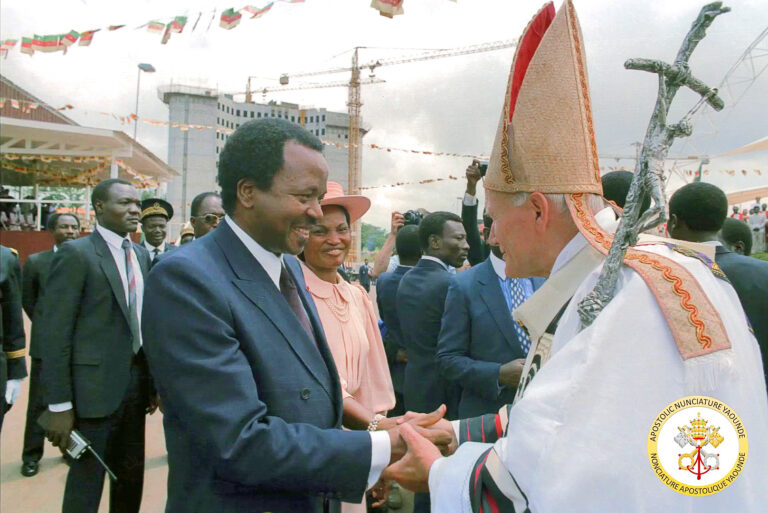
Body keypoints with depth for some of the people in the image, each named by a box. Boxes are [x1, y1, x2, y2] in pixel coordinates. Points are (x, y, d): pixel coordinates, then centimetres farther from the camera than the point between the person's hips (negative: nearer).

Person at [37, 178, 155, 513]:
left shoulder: (141, 254, 10)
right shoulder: (75, 254, -11)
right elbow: (54, 332, -13)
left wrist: (153, 382, 8)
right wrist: (59, 405, -15)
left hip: (136, 381, 6)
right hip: (95, 385, -6)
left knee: (131, 478, 18)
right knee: (86, 486, 8)